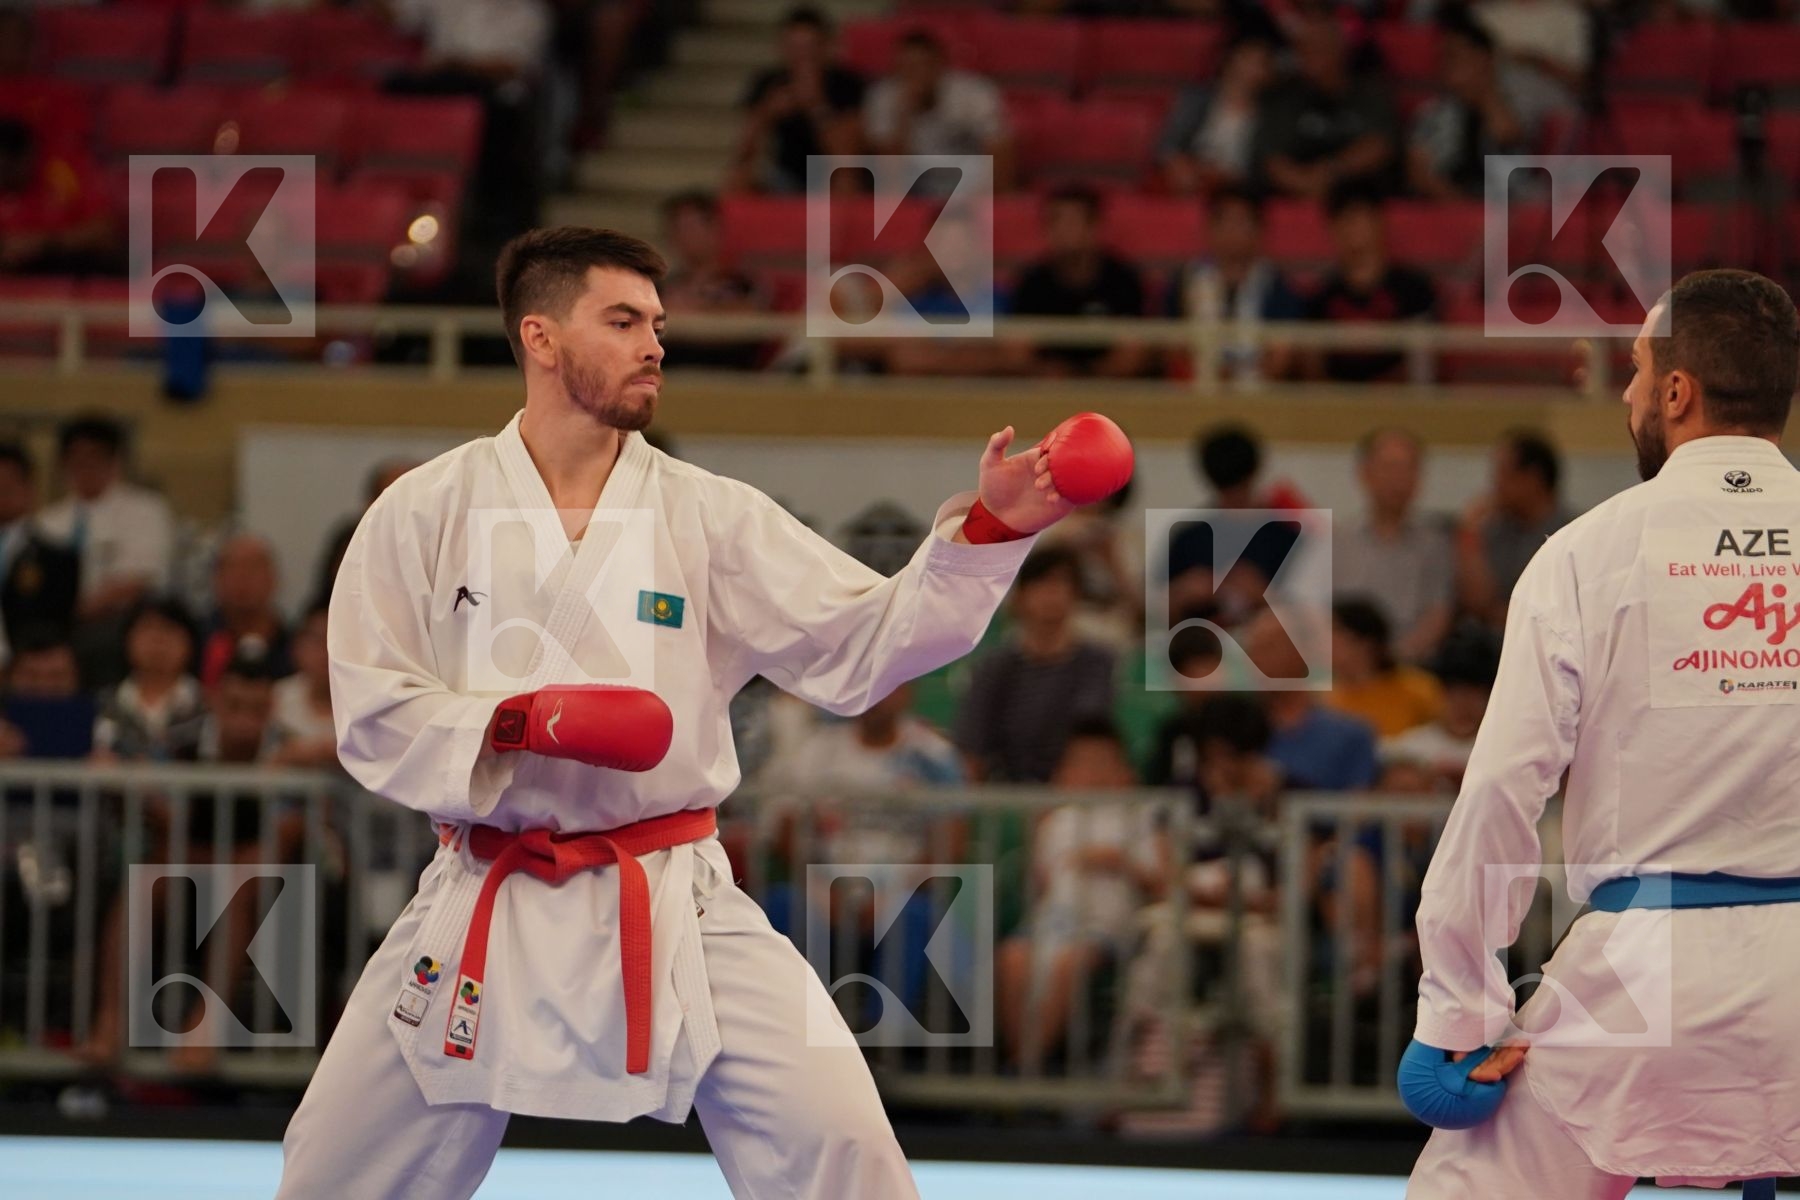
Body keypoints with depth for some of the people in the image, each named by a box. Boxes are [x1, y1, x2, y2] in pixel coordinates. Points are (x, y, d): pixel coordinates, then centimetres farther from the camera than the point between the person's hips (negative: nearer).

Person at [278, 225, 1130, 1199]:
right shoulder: (425, 513, -2)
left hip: (674, 904, 0)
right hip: (484, 906, 0)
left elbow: (862, 646, -3)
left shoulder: (710, 516, 1)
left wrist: (987, 530, -17)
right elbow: (374, 717, -4)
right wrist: (517, 726, -21)